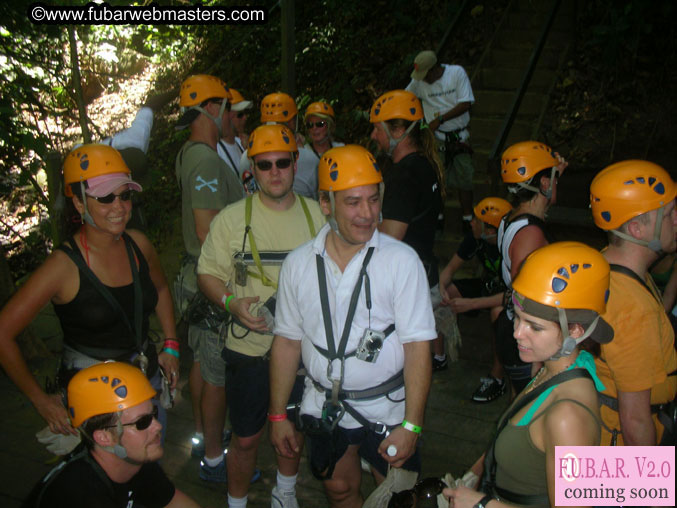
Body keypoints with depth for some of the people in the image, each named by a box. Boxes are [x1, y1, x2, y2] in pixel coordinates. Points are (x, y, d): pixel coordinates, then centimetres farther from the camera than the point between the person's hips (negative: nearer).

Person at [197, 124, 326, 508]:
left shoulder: (317, 214, 0)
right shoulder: (232, 218, -7)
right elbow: (209, 274, -3)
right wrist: (232, 302, -21)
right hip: (250, 346, -2)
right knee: (246, 438, 9)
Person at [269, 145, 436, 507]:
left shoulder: (402, 260, -15)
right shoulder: (298, 264, -4)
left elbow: (418, 346, -16)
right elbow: (287, 341, 2)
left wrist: (410, 425, -18)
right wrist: (278, 415, 5)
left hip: (387, 410, -3)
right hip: (323, 408, 3)